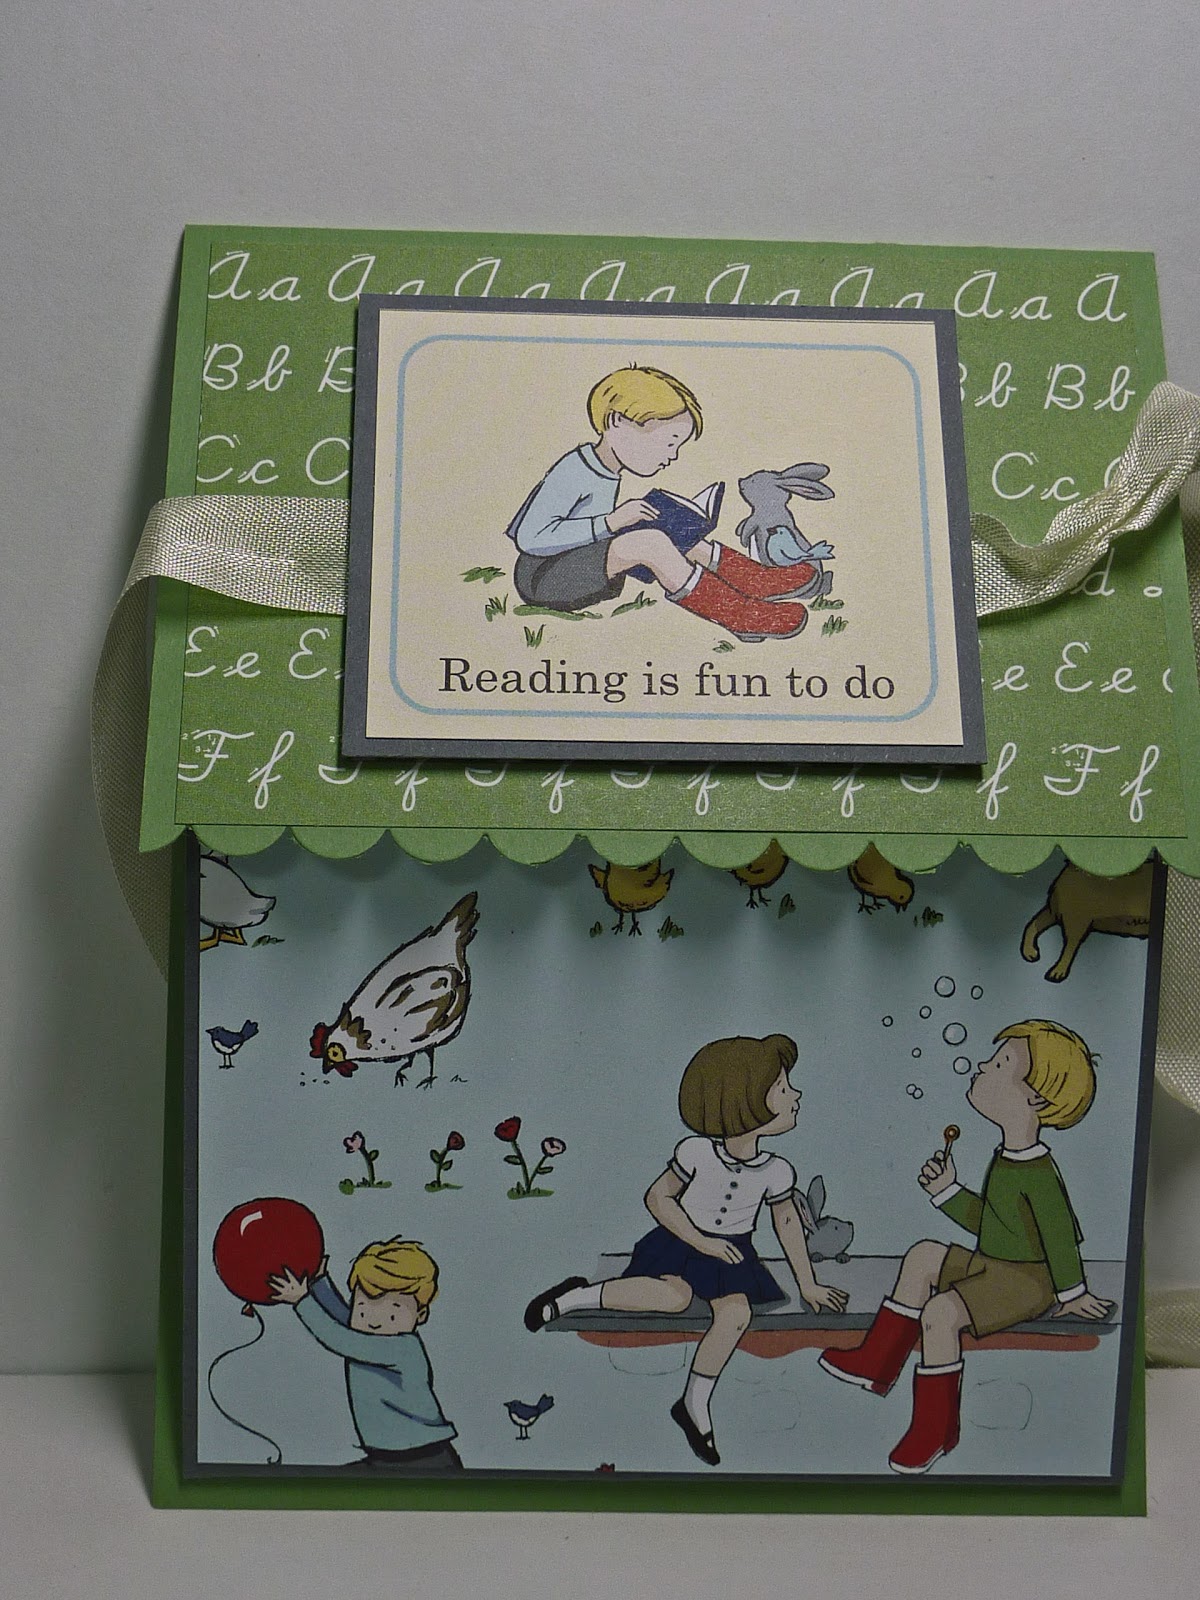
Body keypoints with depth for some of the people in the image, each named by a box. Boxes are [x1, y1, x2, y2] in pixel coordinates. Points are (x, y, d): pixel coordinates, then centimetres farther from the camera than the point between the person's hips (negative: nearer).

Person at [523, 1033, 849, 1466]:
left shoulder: (776, 1172, -8)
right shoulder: (696, 1152, -17)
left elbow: (788, 1223, 7)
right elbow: (657, 1196, -8)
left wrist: (808, 1285, 14)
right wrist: (702, 1242, -15)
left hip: (732, 1254, 4)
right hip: (682, 1241, -3)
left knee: (736, 1314, -21)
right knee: (674, 1295, -31)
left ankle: (695, 1405, -1)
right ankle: (576, 1296, -14)